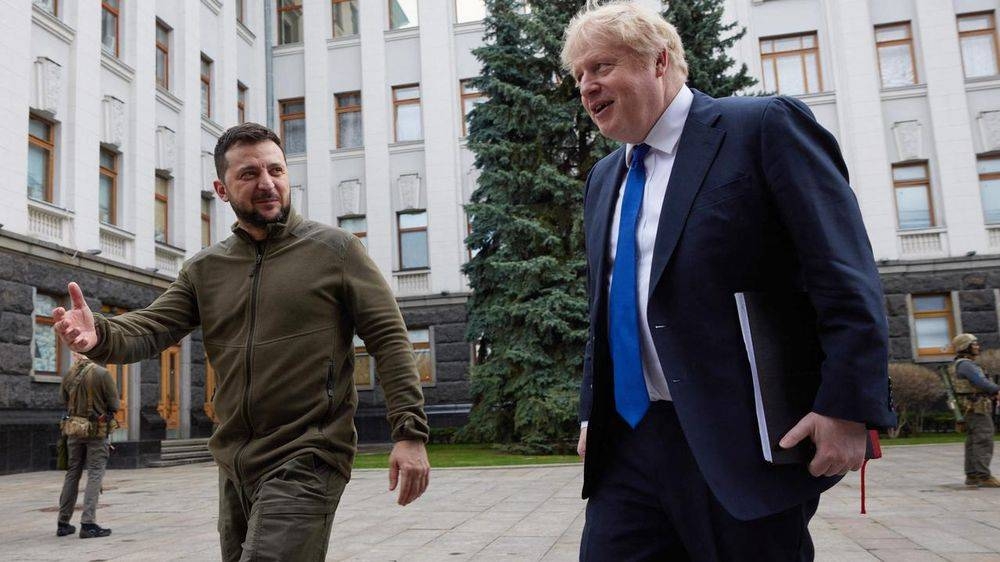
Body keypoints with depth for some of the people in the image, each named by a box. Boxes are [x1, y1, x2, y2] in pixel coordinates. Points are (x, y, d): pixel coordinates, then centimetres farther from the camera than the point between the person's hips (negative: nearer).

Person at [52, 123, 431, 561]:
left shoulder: (334, 249, -2)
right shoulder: (204, 269, 11)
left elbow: (389, 338, -6)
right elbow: (150, 329, 0)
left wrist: (410, 433, -14)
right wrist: (99, 335, -23)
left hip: (306, 463, -5)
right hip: (234, 467, 6)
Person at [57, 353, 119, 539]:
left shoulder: (69, 374, 0)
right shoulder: (102, 374, -14)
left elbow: (63, 398, 11)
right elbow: (114, 405, -10)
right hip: (97, 431, -5)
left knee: (72, 473, 15)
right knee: (95, 475, -1)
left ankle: (63, 523, 20)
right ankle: (88, 524, -6)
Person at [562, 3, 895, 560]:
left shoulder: (765, 127, -5)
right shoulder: (603, 179, 17)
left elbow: (847, 274, -11)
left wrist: (847, 407, -17)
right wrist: (592, 412, 18)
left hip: (742, 443, -6)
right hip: (628, 445, 6)